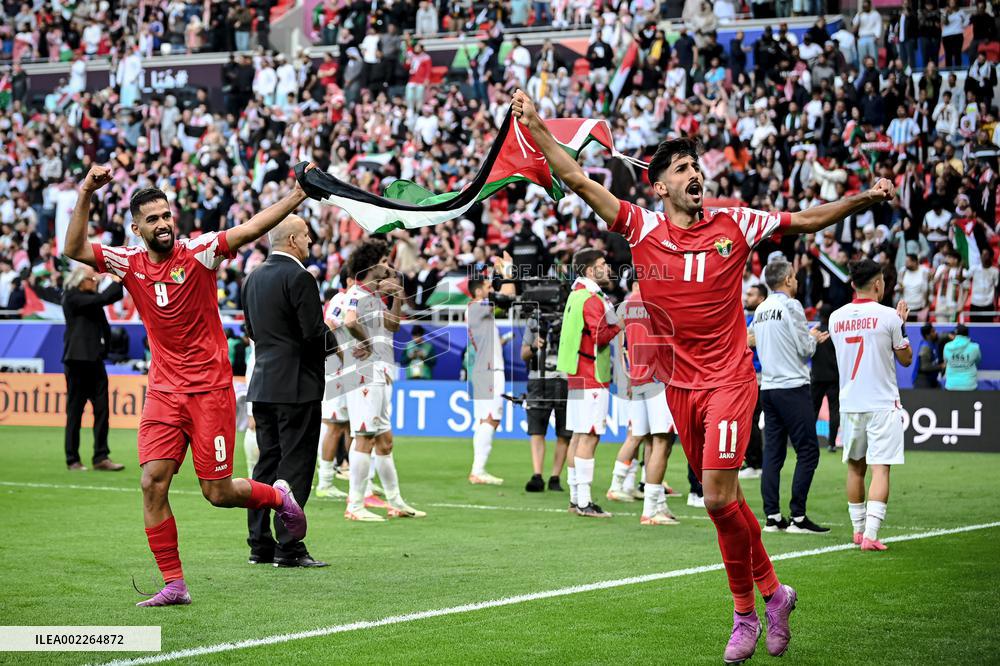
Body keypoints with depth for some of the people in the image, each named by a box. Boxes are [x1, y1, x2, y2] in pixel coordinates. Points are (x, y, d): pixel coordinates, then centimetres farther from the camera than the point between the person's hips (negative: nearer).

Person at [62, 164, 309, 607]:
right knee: (153, 483, -8)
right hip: (164, 391, 4)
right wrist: (85, 197, -17)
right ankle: (174, 584, 1)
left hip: (210, 390, -4)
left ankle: (279, 496, 30)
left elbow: (252, 228, -19)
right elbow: (73, 250, -7)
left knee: (218, 493, -2)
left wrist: (299, 194, -31)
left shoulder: (197, 252, -7)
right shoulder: (129, 263, 3)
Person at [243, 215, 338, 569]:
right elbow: (315, 333, -18)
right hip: (296, 384, -8)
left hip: (263, 383, 8)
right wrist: (335, 341, 1)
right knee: (296, 464, -4)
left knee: (267, 461, 12)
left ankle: (260, 544, 14)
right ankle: (288, 547, -5)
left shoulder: (253, 277, 11)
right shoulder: (299, 277, -14)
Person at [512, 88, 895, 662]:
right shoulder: (642, 228, 1)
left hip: (729, 379, -3)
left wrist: (864, 200, -4)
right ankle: (772, 591, 26)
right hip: (680, 385, 3)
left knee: (719, 497, -13)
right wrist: (535, 125, -6)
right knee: (726, 501, 9)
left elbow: (806, 222, 7)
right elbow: (578, 180, 0)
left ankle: (746, 612, 3)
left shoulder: (733, 225, 0)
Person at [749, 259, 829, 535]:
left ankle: (772, 517, 6)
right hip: (792, 387, -8)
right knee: (808, 450, -4)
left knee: (773, 452, 7)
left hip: (768, 387, 8)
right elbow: (805, 349, -11)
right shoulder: (791, 306, -10)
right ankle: (798, 517, -8)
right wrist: (813, 337, 11)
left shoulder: (760, 310, 12)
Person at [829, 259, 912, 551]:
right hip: (882, 404, -5)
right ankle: (870, 533, -15)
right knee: (880, 469, -6)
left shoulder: (836, 318, 4)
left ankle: (859, 529, 24)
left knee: (855, 468, 16)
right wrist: (902, 324, 14)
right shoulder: (888, 316, -9)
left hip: (849, 404, 5)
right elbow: (906, 359, 1)